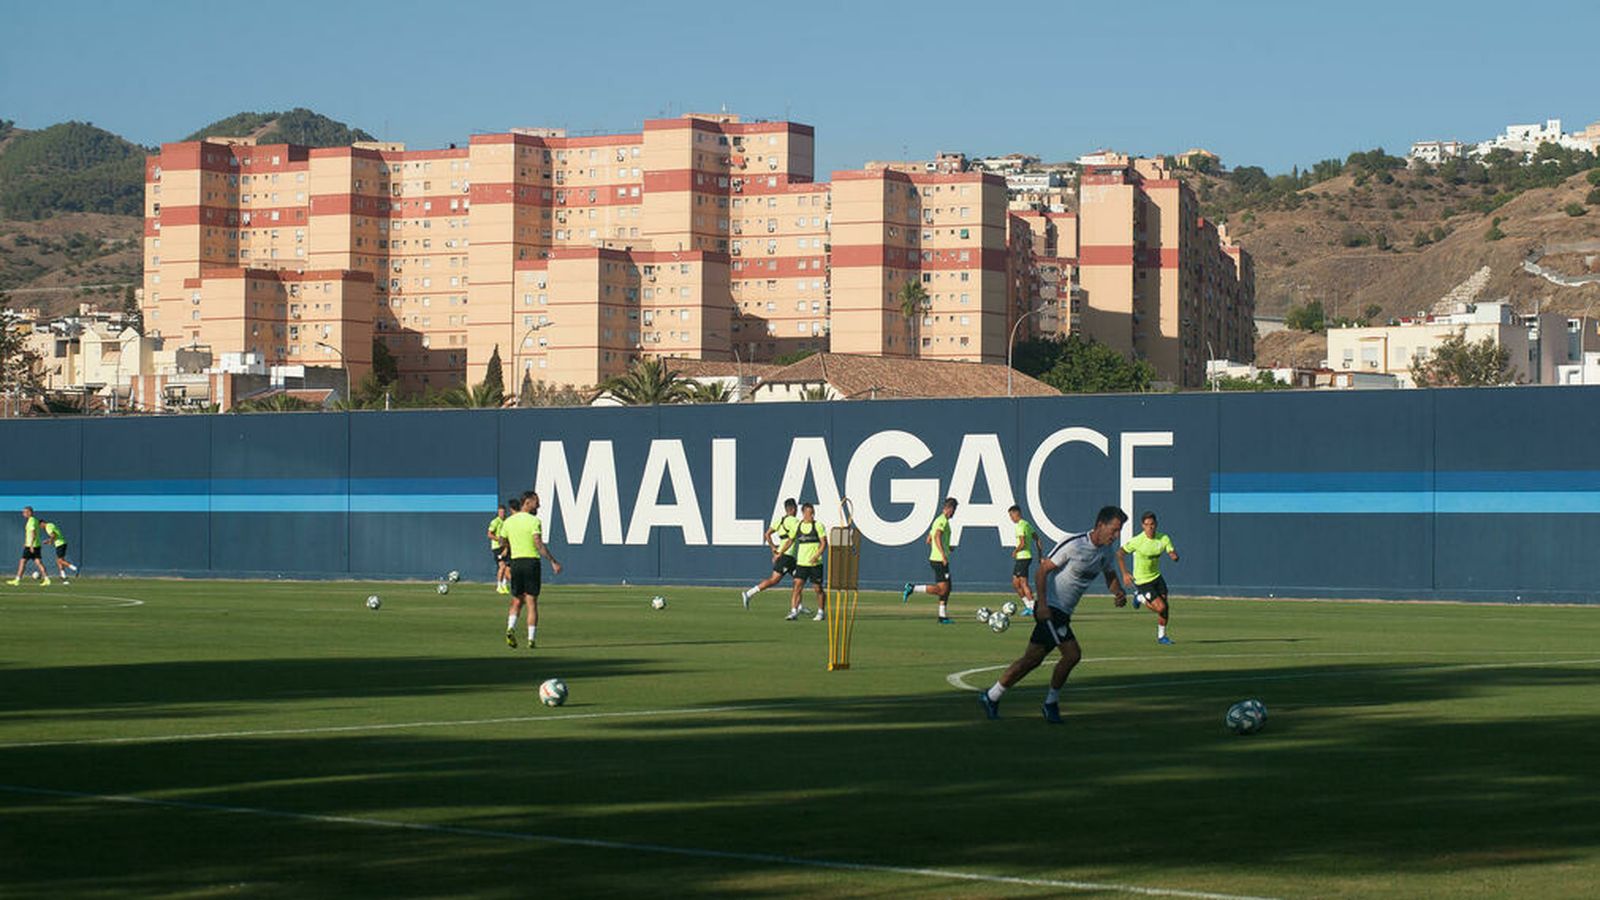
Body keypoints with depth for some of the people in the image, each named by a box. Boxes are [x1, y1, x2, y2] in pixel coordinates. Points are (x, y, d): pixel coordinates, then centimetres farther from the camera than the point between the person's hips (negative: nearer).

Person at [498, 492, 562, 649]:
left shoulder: (508, 522, 6)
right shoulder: (534, 521, -9)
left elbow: (503, 542, 16)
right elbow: (539, 544, -19)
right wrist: (553, 562, -19)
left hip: (516, 562, 4)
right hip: (532, 562, -4)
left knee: (517, 602, 15)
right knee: (532, 603, 3)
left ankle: (510, 628, -9)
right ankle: (531, 639, 0)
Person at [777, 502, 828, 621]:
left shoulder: (818, 526, -3)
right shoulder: (797, 526, 6)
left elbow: (824, 543, -6)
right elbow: (790, 541, 20)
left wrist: (817, 556, -19)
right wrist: (779, 553, 17)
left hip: (815, 563, -2)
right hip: (801, 562, 2)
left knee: (818, 588, 5)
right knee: (797, 586, -10)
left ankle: (821, 612, 20)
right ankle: (794, 612, -11)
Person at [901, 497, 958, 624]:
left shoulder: (938, 520, 18)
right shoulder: (943, 521, -11)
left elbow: (928, 540, 25)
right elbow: (937, 536, -26)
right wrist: (943, 554, -32)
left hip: (936, 559, 10)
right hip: (939, 560, -10)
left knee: (947, 589, 10)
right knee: (942, 589, -13)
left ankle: (943, 617, 10)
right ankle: (912, 588, -13)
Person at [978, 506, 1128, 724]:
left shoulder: (1106, 551, 6)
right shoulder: (1073, 544, -18)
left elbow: (1111, 577, 19)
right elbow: (1042, 571, -15)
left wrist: (1119, 592, -4)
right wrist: (1043, 605, -22)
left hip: (1063, 614, 8)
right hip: (1050, 608, -8)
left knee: (1032, 659, 11)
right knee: (1072, 654, -17)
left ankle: (991, 698, 20)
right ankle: (1051, 702, 0)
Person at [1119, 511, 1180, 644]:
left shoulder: (1163, 538, -8)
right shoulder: (1138, 541, -20)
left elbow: (1173, 553, -11)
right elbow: (1120, 554, -11)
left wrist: (1174, 556, -36)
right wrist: (1125, 574, -17)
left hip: (1156, 576, 5)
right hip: (1142, 581, -5)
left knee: (1166, 606, 0)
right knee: (1161, 607, -14)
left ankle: (1161, 636, 20)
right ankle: (1140, 598, 15)